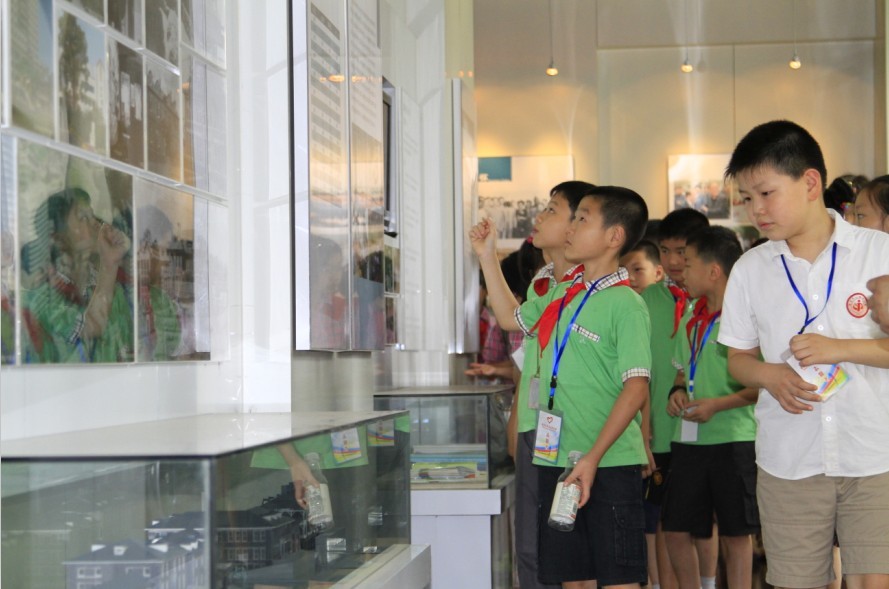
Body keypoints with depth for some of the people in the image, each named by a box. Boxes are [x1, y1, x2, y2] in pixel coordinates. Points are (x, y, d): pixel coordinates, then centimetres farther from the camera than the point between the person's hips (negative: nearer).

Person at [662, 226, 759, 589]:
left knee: (736, 532, 4)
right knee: (676, 530, 7)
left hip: (734, 439, -7)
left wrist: (718, 405, -20)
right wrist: (677, 392, 4)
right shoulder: (691, 320, 13)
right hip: (688, 438, 7)